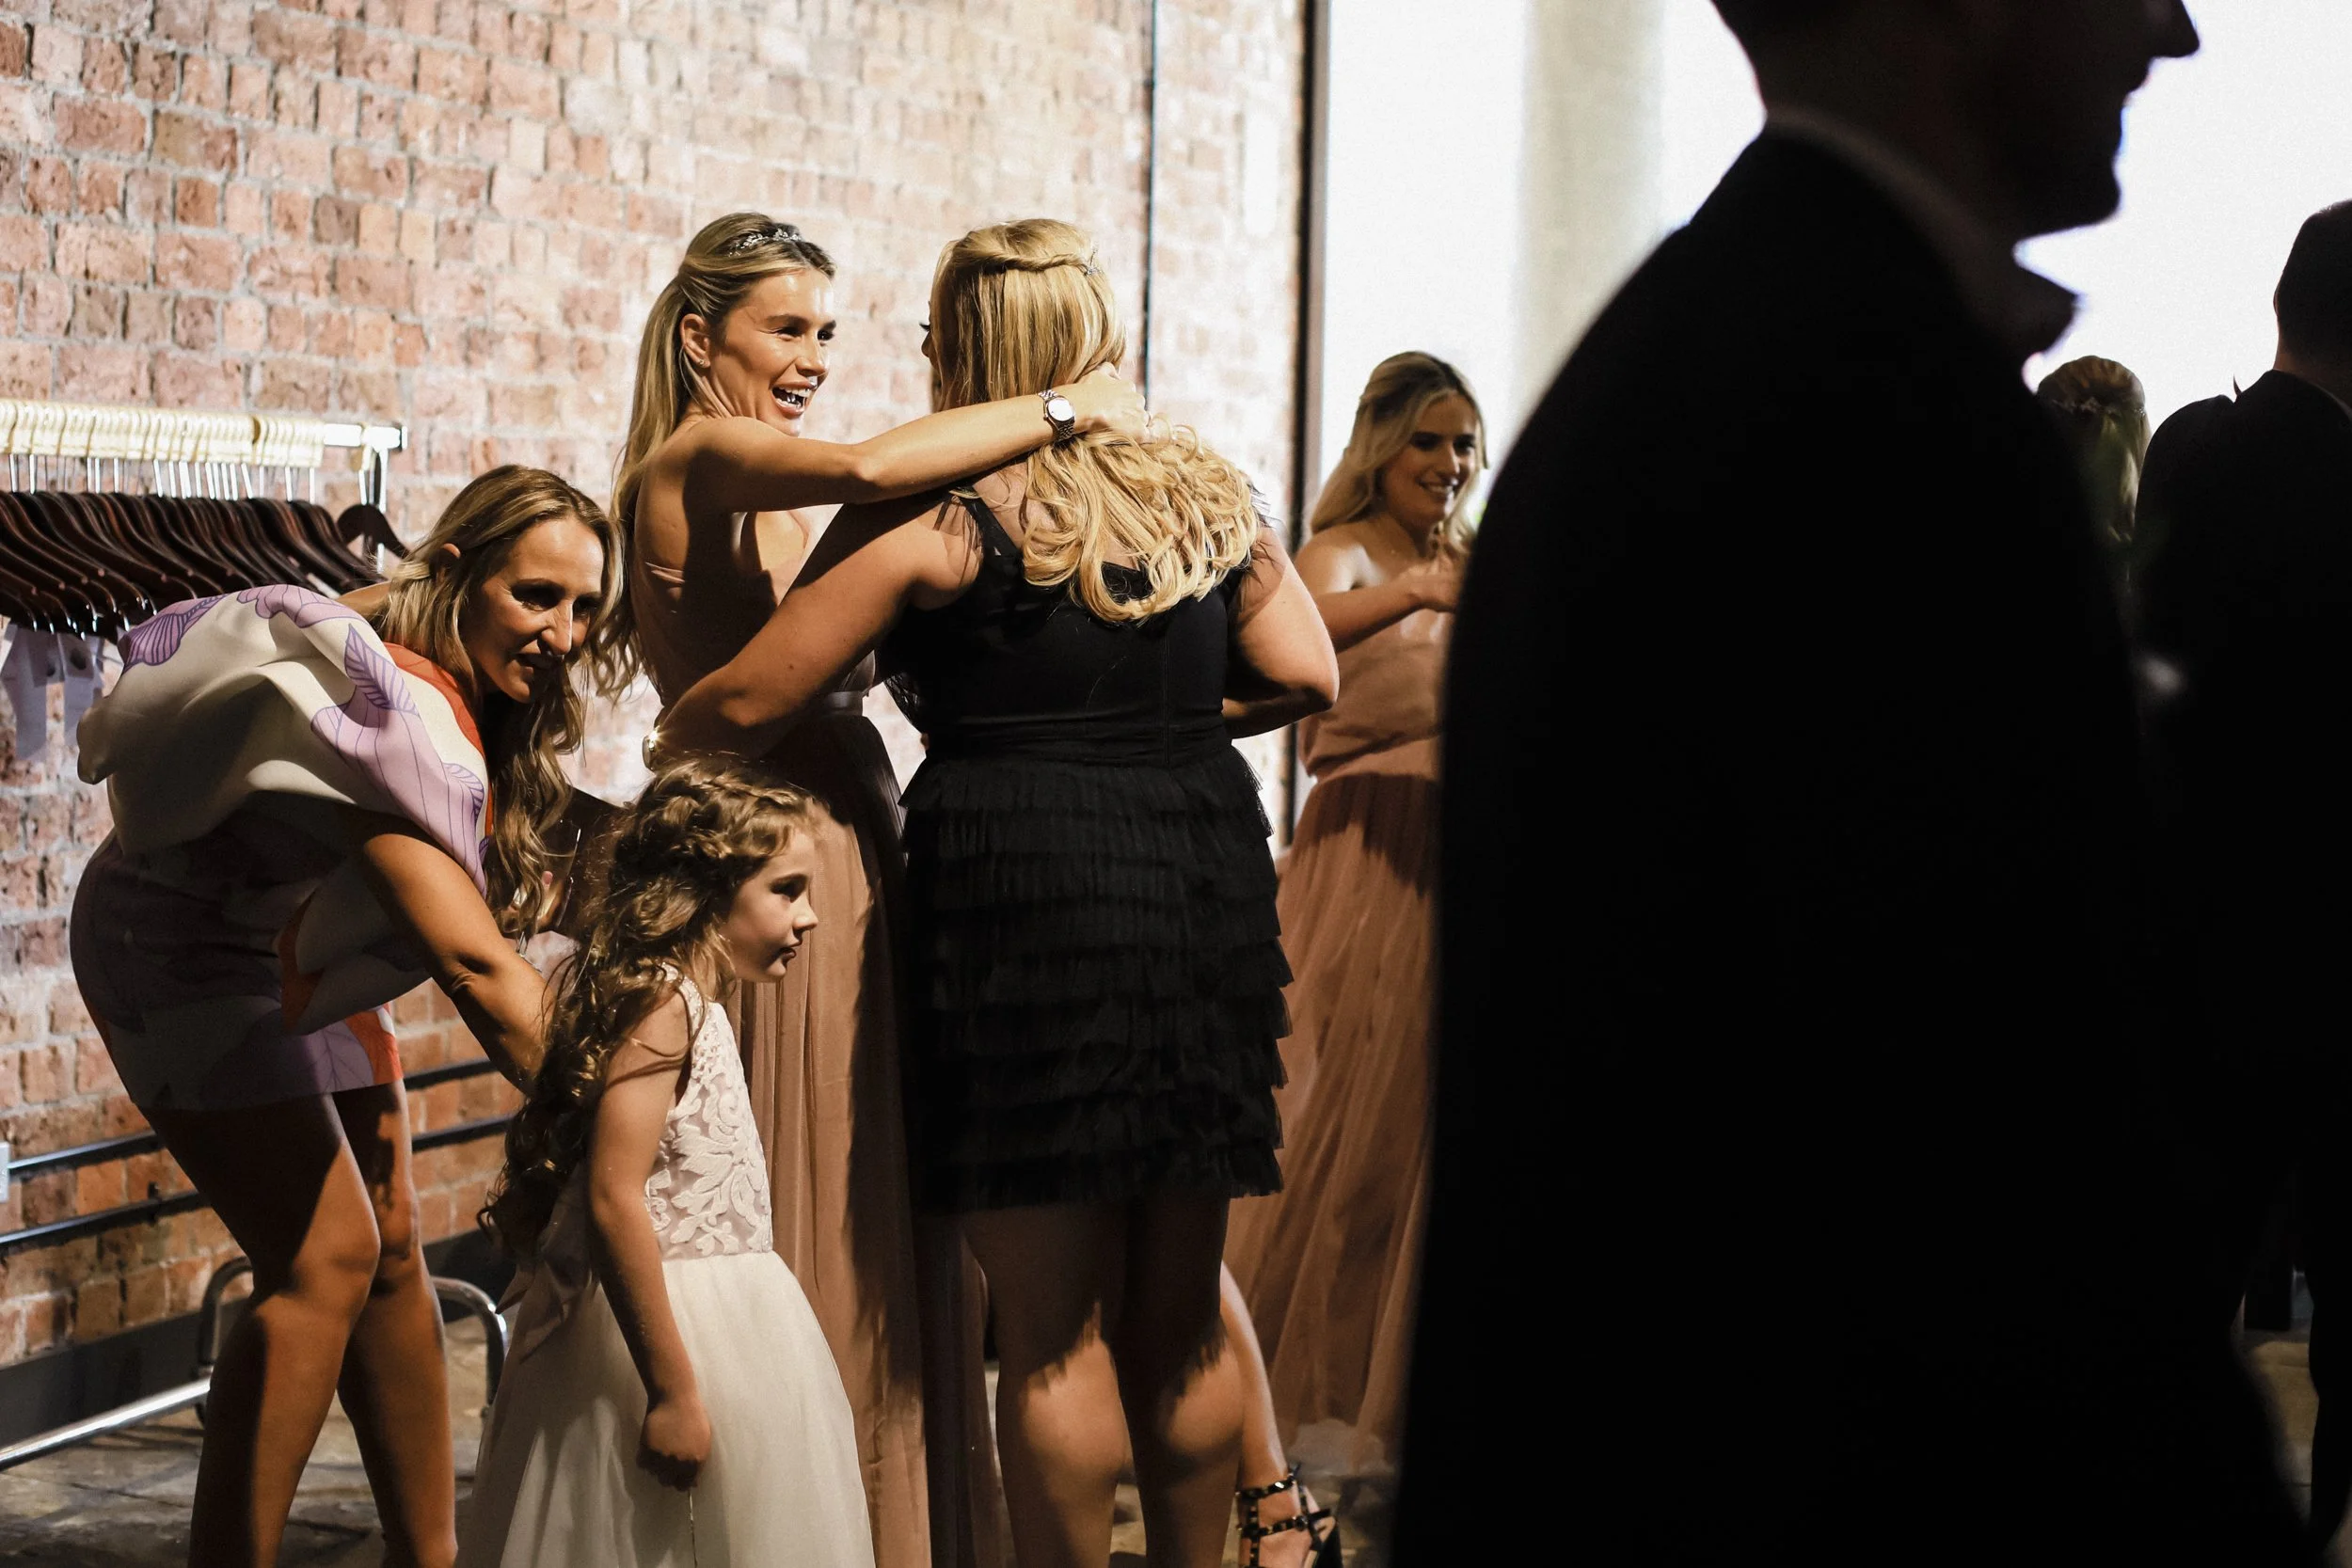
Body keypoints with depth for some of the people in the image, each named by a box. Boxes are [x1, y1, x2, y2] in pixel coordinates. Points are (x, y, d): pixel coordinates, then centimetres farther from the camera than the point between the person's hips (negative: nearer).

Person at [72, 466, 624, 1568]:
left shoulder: (491, 712, -5)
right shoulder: (396, 715, -35)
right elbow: (472, 964, -43)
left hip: (304, 960, 9)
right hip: (185, 962, -9)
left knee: (392, 1250, 7)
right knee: (324, 1258, -16)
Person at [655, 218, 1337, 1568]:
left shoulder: (936, 511, -4)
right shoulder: (1208, 494, 11)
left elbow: (749, 703, -4)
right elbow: (1305, 677, 8)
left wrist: (669, 737, 16)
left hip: (1026, 884, -5)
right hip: (1208, 881, 5)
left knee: (1054, 1327, 1)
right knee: (1181, 1320, 15)